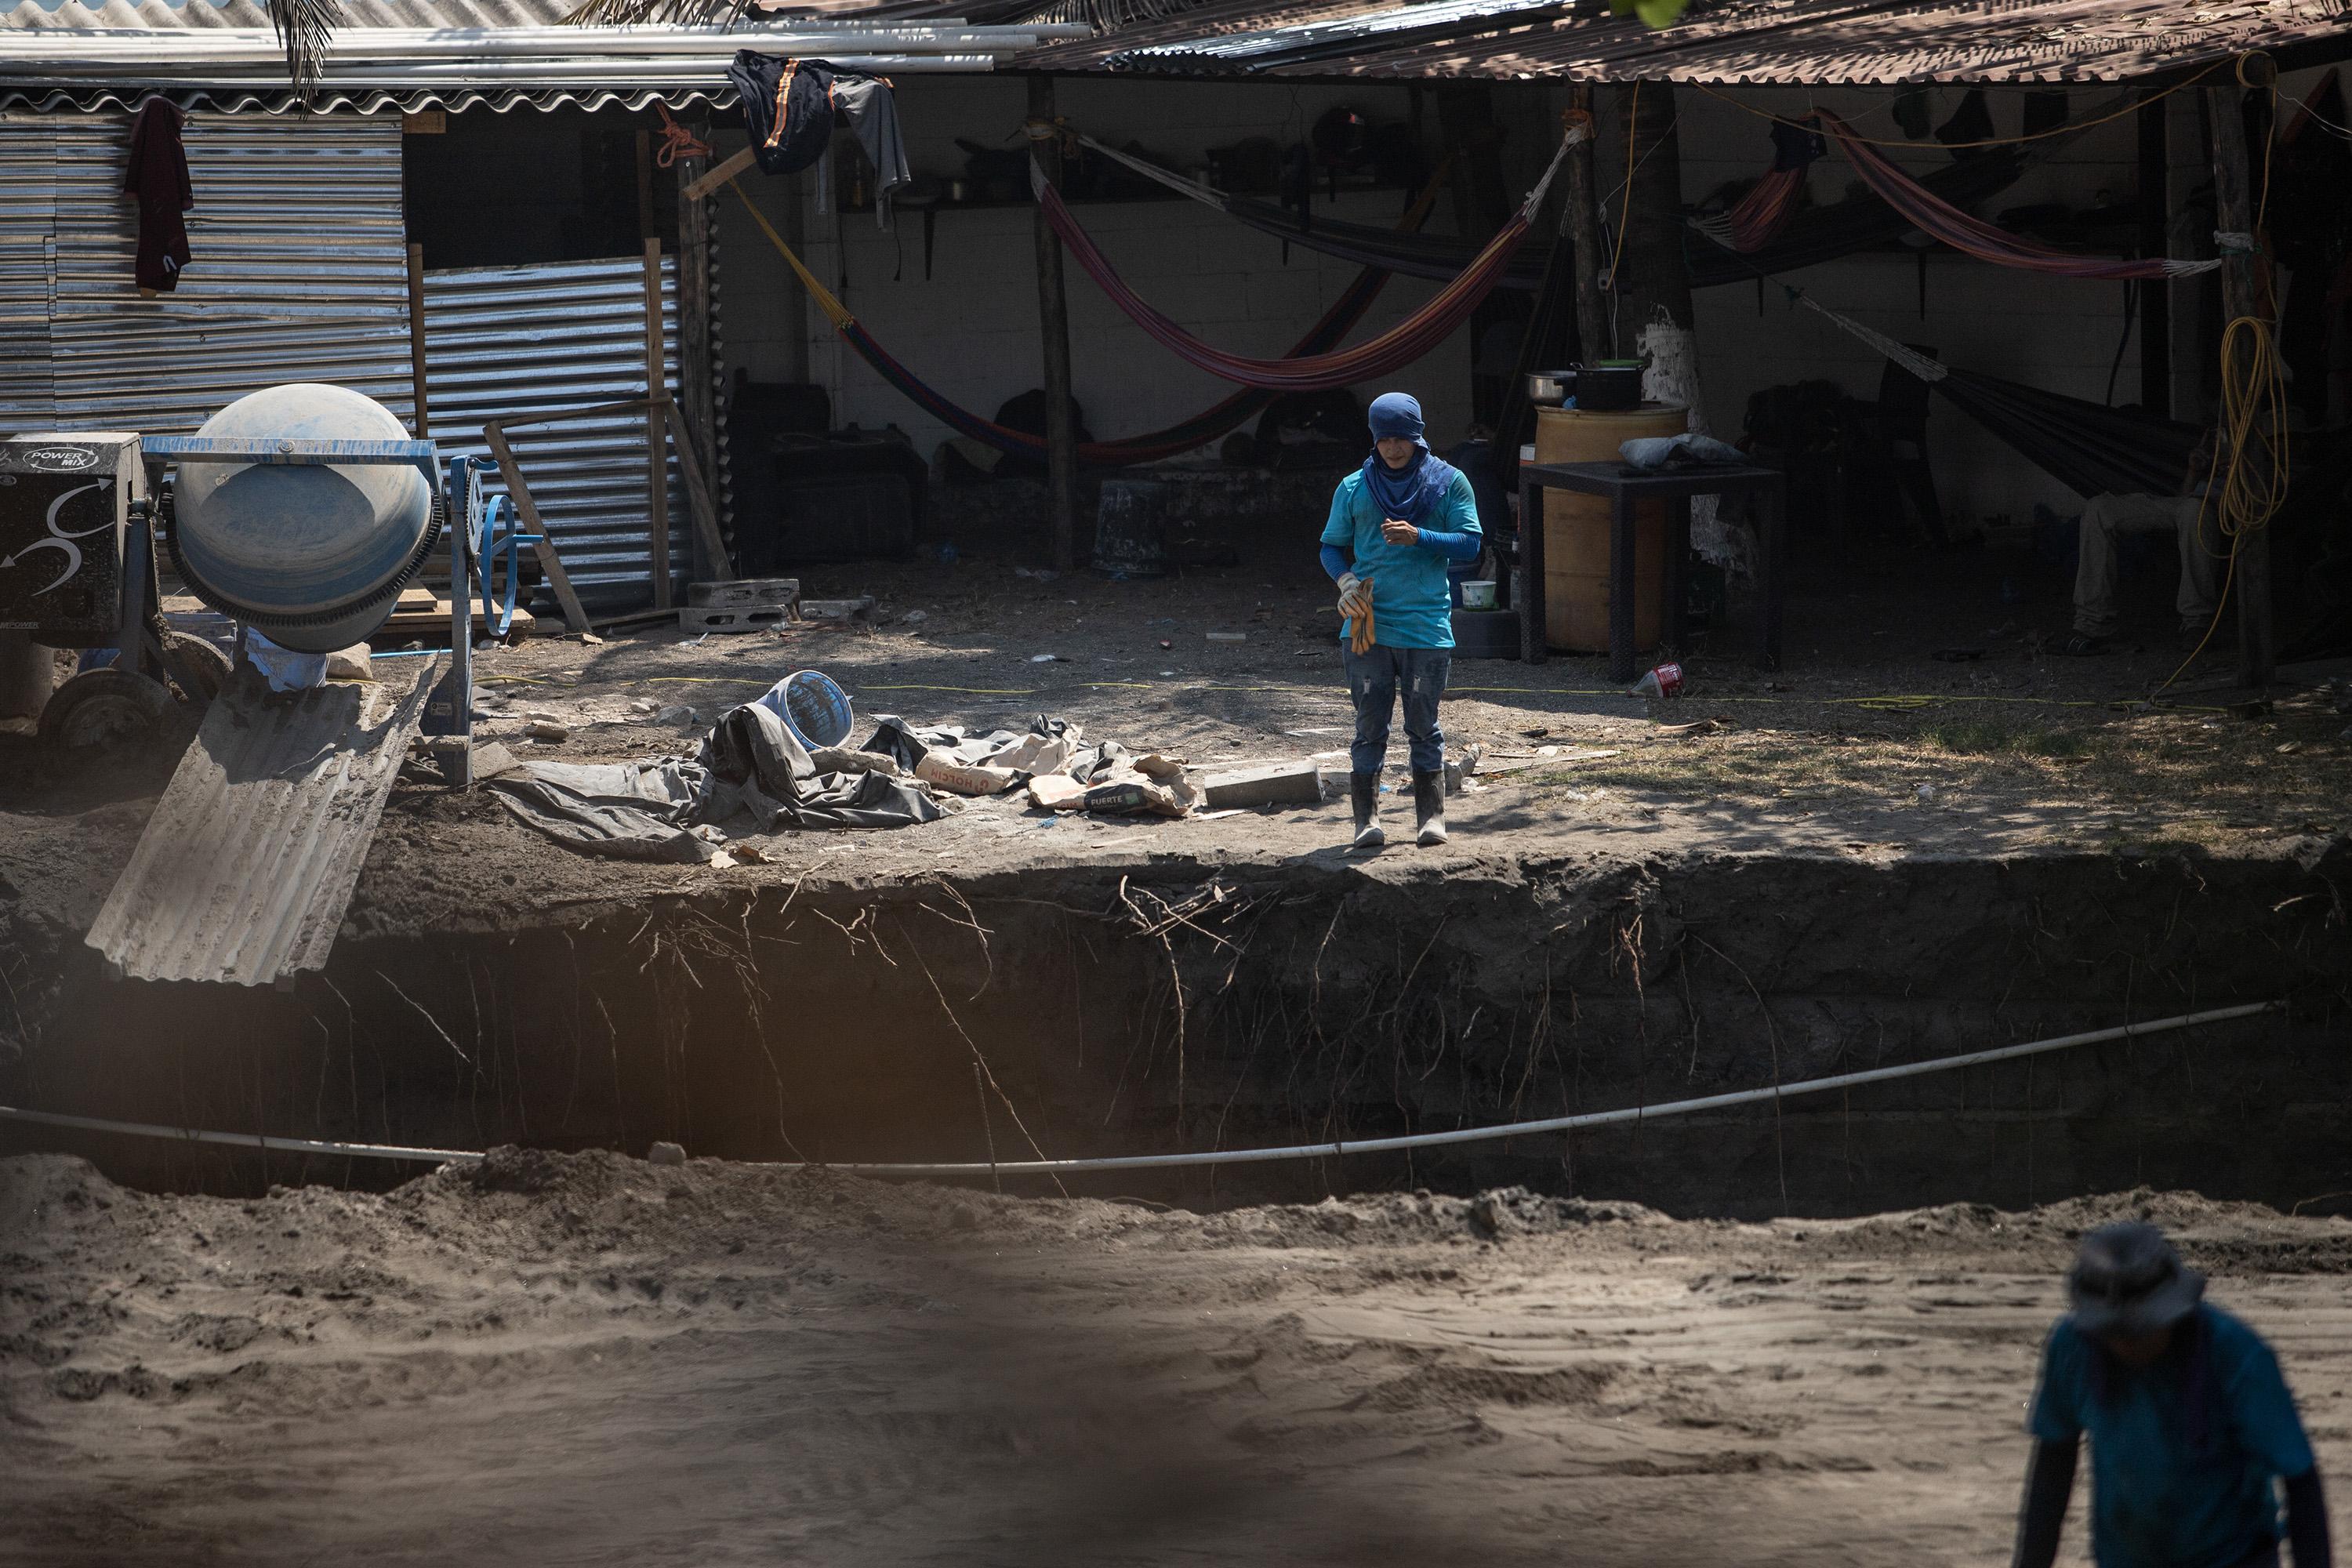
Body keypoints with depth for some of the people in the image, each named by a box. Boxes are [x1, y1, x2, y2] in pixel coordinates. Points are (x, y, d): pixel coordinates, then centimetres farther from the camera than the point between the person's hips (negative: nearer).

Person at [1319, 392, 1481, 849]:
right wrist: (1346, 581, -7)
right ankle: (1367, 819, -1)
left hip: (1427, 625, -1)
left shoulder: (1449, 482, 4)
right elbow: (1331, 546, 13)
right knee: (1370, 726, -2)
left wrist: (1419, 538, -18)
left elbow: (1470, 543, -3)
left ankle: (1431, 817, 11)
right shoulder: (1354, 488, 9)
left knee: (1424, 726, 5)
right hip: (1367, 624, 1)